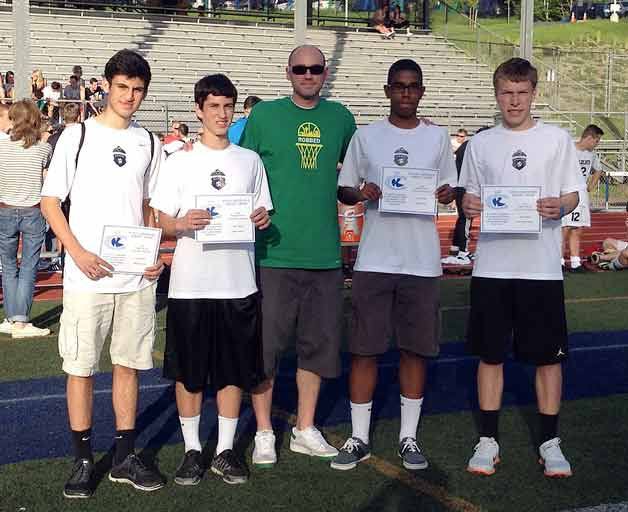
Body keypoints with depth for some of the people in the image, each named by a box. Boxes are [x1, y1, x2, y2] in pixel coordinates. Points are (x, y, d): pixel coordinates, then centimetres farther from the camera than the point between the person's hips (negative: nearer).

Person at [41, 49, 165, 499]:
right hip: (87, 276, -3)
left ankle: (125, 457, 20)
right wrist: (79, 253, -14)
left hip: (138, 276, 3)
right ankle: (83, 460, 14)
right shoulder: (77, 135, -1)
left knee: (129, 364, 10)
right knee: (82, 366, 2)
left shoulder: (148, 142, 10)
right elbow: (50, 201, -1)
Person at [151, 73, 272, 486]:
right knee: (189, 370, 5)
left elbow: (263, 215, 14)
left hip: (239, 282, 2)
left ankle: (226, 450, 19)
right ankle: (192, 449, 19)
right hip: (190, 283, -2)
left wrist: (263, 219, -8)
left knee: (234, 370, 7)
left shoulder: (250, 161, 10)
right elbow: (163, 222, 1)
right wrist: (183, 224, -19)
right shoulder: (180, 162, 3)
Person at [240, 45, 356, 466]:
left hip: (325, 252, 3)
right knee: (266, 343, 2)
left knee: (318, 343, 11)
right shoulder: (265, 114, 1)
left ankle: (305, 430, 25)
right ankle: (264, 434, 17)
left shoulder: (340, 117, 9)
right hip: (273, 251, -3)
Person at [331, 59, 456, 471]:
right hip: (374, 259, -1)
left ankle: (409, 436, 19)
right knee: (364, 348, 1)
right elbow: (343, 189, 9)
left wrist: (446, 194, -9)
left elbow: (450, 188, 14)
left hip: (422, 260, 1)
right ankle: (359, 438, 12)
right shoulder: (366, 136, 6)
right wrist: (360, 193, -13)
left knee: (416, 348, 6)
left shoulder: (437, 137, 8)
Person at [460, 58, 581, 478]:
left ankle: (550, 442, 18)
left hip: (541, 266, -1)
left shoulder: (557, 139, 3)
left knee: (548, 355, 5)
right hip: (492, 266, 1)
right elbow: (469, 196, 12)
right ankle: (488, 440, 19)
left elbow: (573, 195, 4)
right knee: (490, 354, 7)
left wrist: (559, 205, -18)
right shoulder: (480, 143, 8)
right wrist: (468, 205, -11)